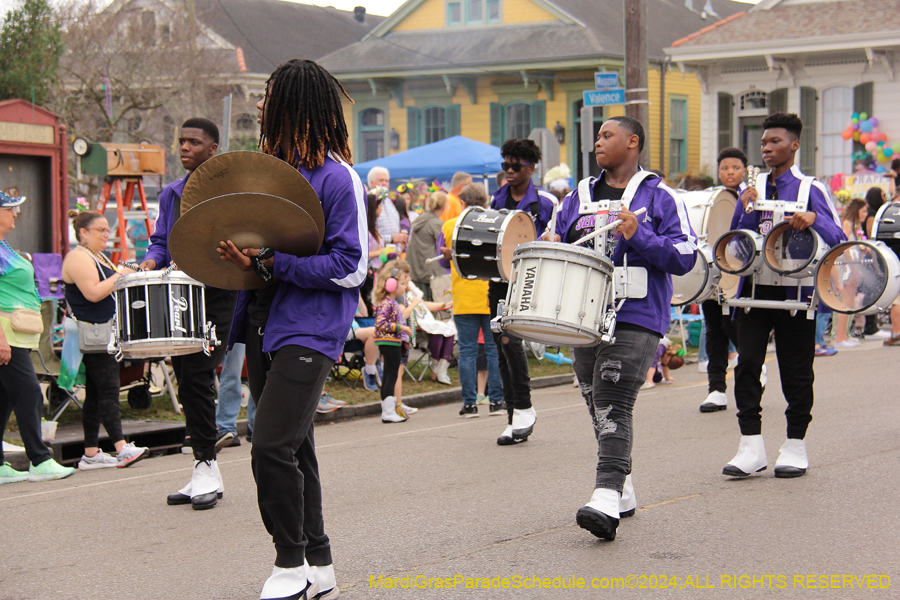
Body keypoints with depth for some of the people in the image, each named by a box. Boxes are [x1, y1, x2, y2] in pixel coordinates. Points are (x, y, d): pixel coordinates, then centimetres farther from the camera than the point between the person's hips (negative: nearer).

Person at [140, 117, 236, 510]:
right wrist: (151, 261, 1)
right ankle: (204, 474, 14)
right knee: (186, 382, 6)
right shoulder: (171, 194, 17)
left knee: (197, 377, -14)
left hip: (216, 296, -6)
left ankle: (206, 467, -4)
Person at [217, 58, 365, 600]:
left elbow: (350, 268, -16)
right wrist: (237, 253, 3)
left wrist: (269, 264, -20)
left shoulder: (336, 178, -11)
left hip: (310, 331, -8)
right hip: (266, 325, 9)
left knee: (272, 446, -16)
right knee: (293, 448, 12)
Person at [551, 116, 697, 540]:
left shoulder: (659, 197, 1)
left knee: (612, 406, -18)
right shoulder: (577, 198, 17)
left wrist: (638, 237, -19)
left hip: (635, 319, -6)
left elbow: (685, 256, -6)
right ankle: (623, 492, 25)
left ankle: (606, 501, -26)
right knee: (598, 408, 11)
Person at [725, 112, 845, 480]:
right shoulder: (752, 189, 11)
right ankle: (751, 448, 0)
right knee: (747, 363, -5)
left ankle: (795, 447, 15)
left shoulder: (810, 189, 1)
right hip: (755, 287, 3)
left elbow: (838, 239, -6)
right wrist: (747, 210, -8)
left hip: (794, 289, -3)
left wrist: (813, 220, -24)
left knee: (796, 370, 4)